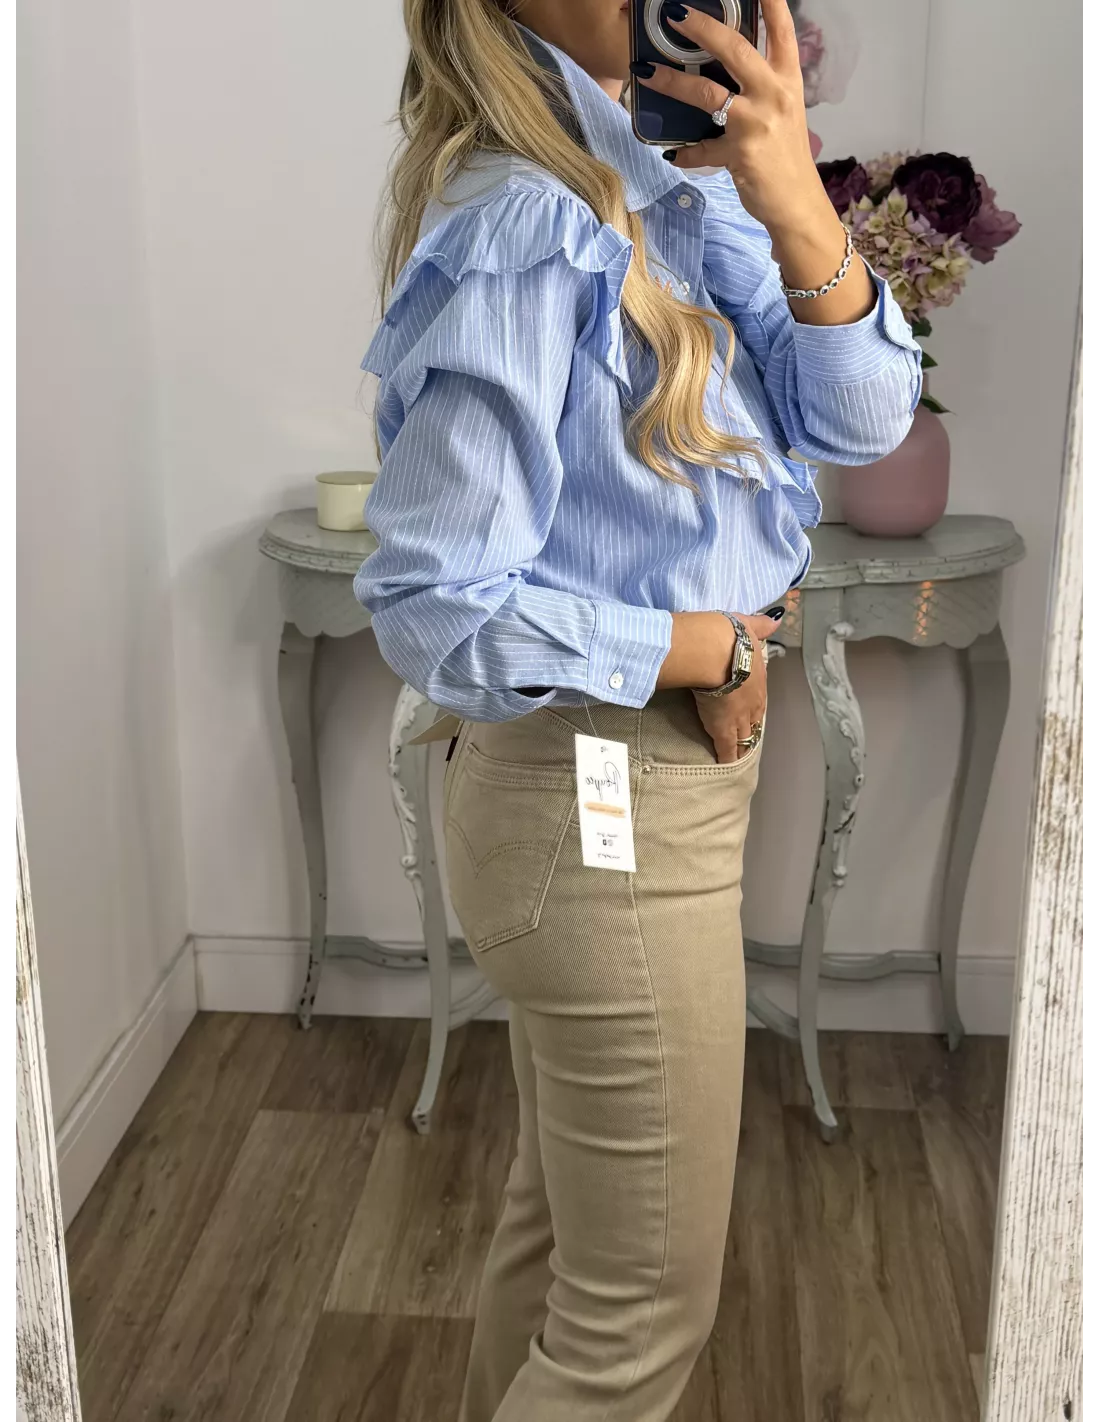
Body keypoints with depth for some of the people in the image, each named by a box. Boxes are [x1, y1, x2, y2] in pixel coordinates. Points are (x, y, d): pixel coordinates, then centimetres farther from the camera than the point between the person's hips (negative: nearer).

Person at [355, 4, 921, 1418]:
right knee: (644, 1305, 10)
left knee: (563, 1213, 27)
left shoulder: (674, 186, 3)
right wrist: (695, 647, -14)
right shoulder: (524, 231, -22)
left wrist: (798, 209, -18)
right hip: (606, 812, -9)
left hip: (657, 784, 9)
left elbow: (857, 417, -2)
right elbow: (435, 605, -24)